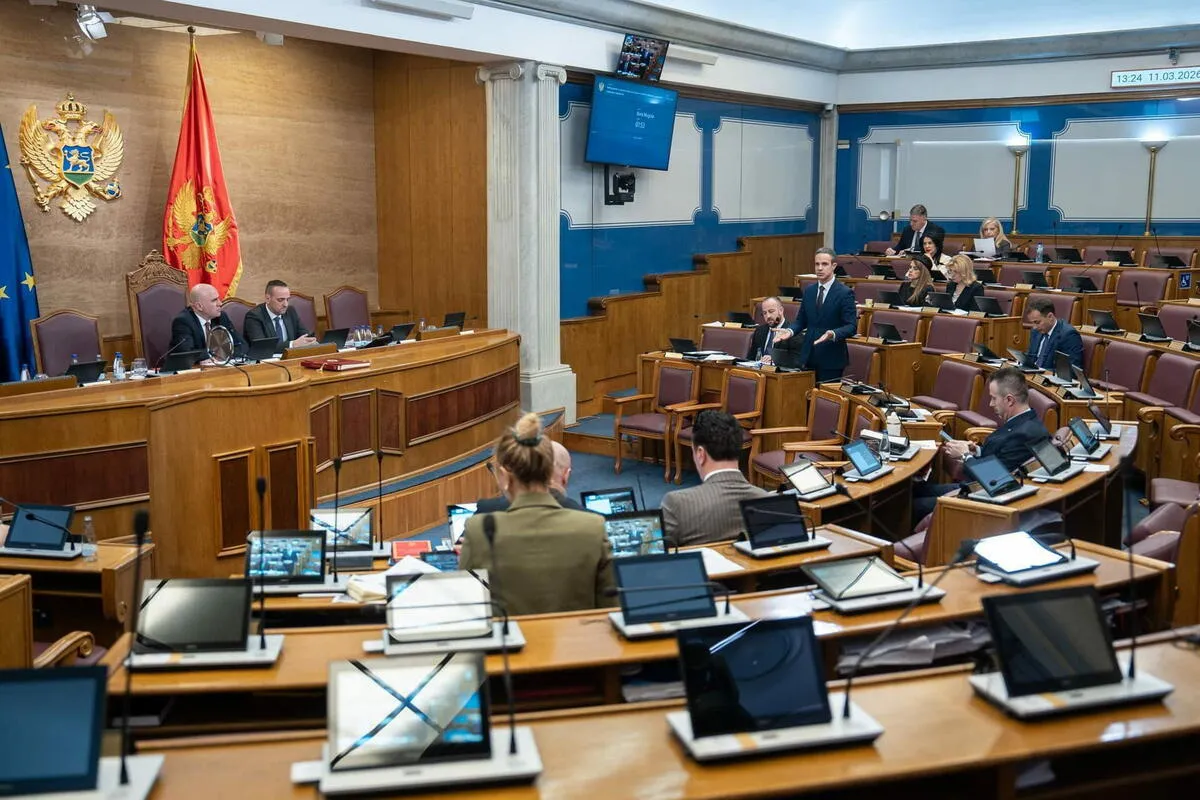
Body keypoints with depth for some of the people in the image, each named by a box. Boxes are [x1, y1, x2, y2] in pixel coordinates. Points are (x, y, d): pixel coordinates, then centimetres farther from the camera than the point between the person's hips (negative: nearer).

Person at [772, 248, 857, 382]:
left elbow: (851, 327, -11)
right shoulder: (809, 291, 10)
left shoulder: (845, 293, -8)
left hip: (831, 358, -5)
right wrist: (790, 330, -6)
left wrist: (833, 334, -29)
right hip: (809, 356, 5)